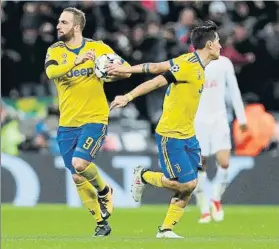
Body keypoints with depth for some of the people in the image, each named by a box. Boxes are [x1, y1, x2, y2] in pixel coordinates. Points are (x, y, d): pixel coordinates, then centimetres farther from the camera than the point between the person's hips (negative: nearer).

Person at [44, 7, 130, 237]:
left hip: (94, 119, -4)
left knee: (79, 163, -23)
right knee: (77, 178, 4)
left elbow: (126, 69, 2)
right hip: (67, 123, 4)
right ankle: (102, 222, 18)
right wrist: (77, 61, -35)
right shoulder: (55, 51, 1)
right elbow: (51, 72, -20)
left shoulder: (98, 48, -3)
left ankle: (104, 192, 7)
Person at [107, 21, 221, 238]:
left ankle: (166, 229, 13)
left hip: (188, 135, 9)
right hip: (171, 135, -9)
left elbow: (157, 67, 6)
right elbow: (157, 81, -18)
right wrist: (128, 97, -19)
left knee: (190, 184, 3)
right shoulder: (188, 65, -18)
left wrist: (126, 69, 3)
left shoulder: (199, 67, 9)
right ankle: (143, 176, 16)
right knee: (185, 183, -9)